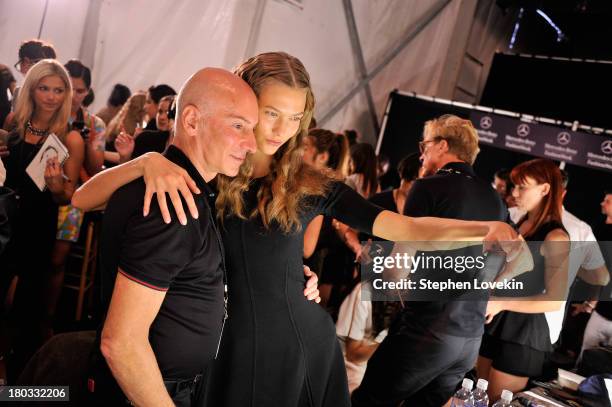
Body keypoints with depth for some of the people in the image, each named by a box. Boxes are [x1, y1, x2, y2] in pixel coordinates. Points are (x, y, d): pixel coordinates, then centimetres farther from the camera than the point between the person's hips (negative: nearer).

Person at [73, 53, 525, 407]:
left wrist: (484, 230, -22)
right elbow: (84, 198, -13)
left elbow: (404, 227, -6)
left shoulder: (309, 184, -2)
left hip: (309, 340, 2)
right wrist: (149, 162, -32)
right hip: (239, 347, -2)